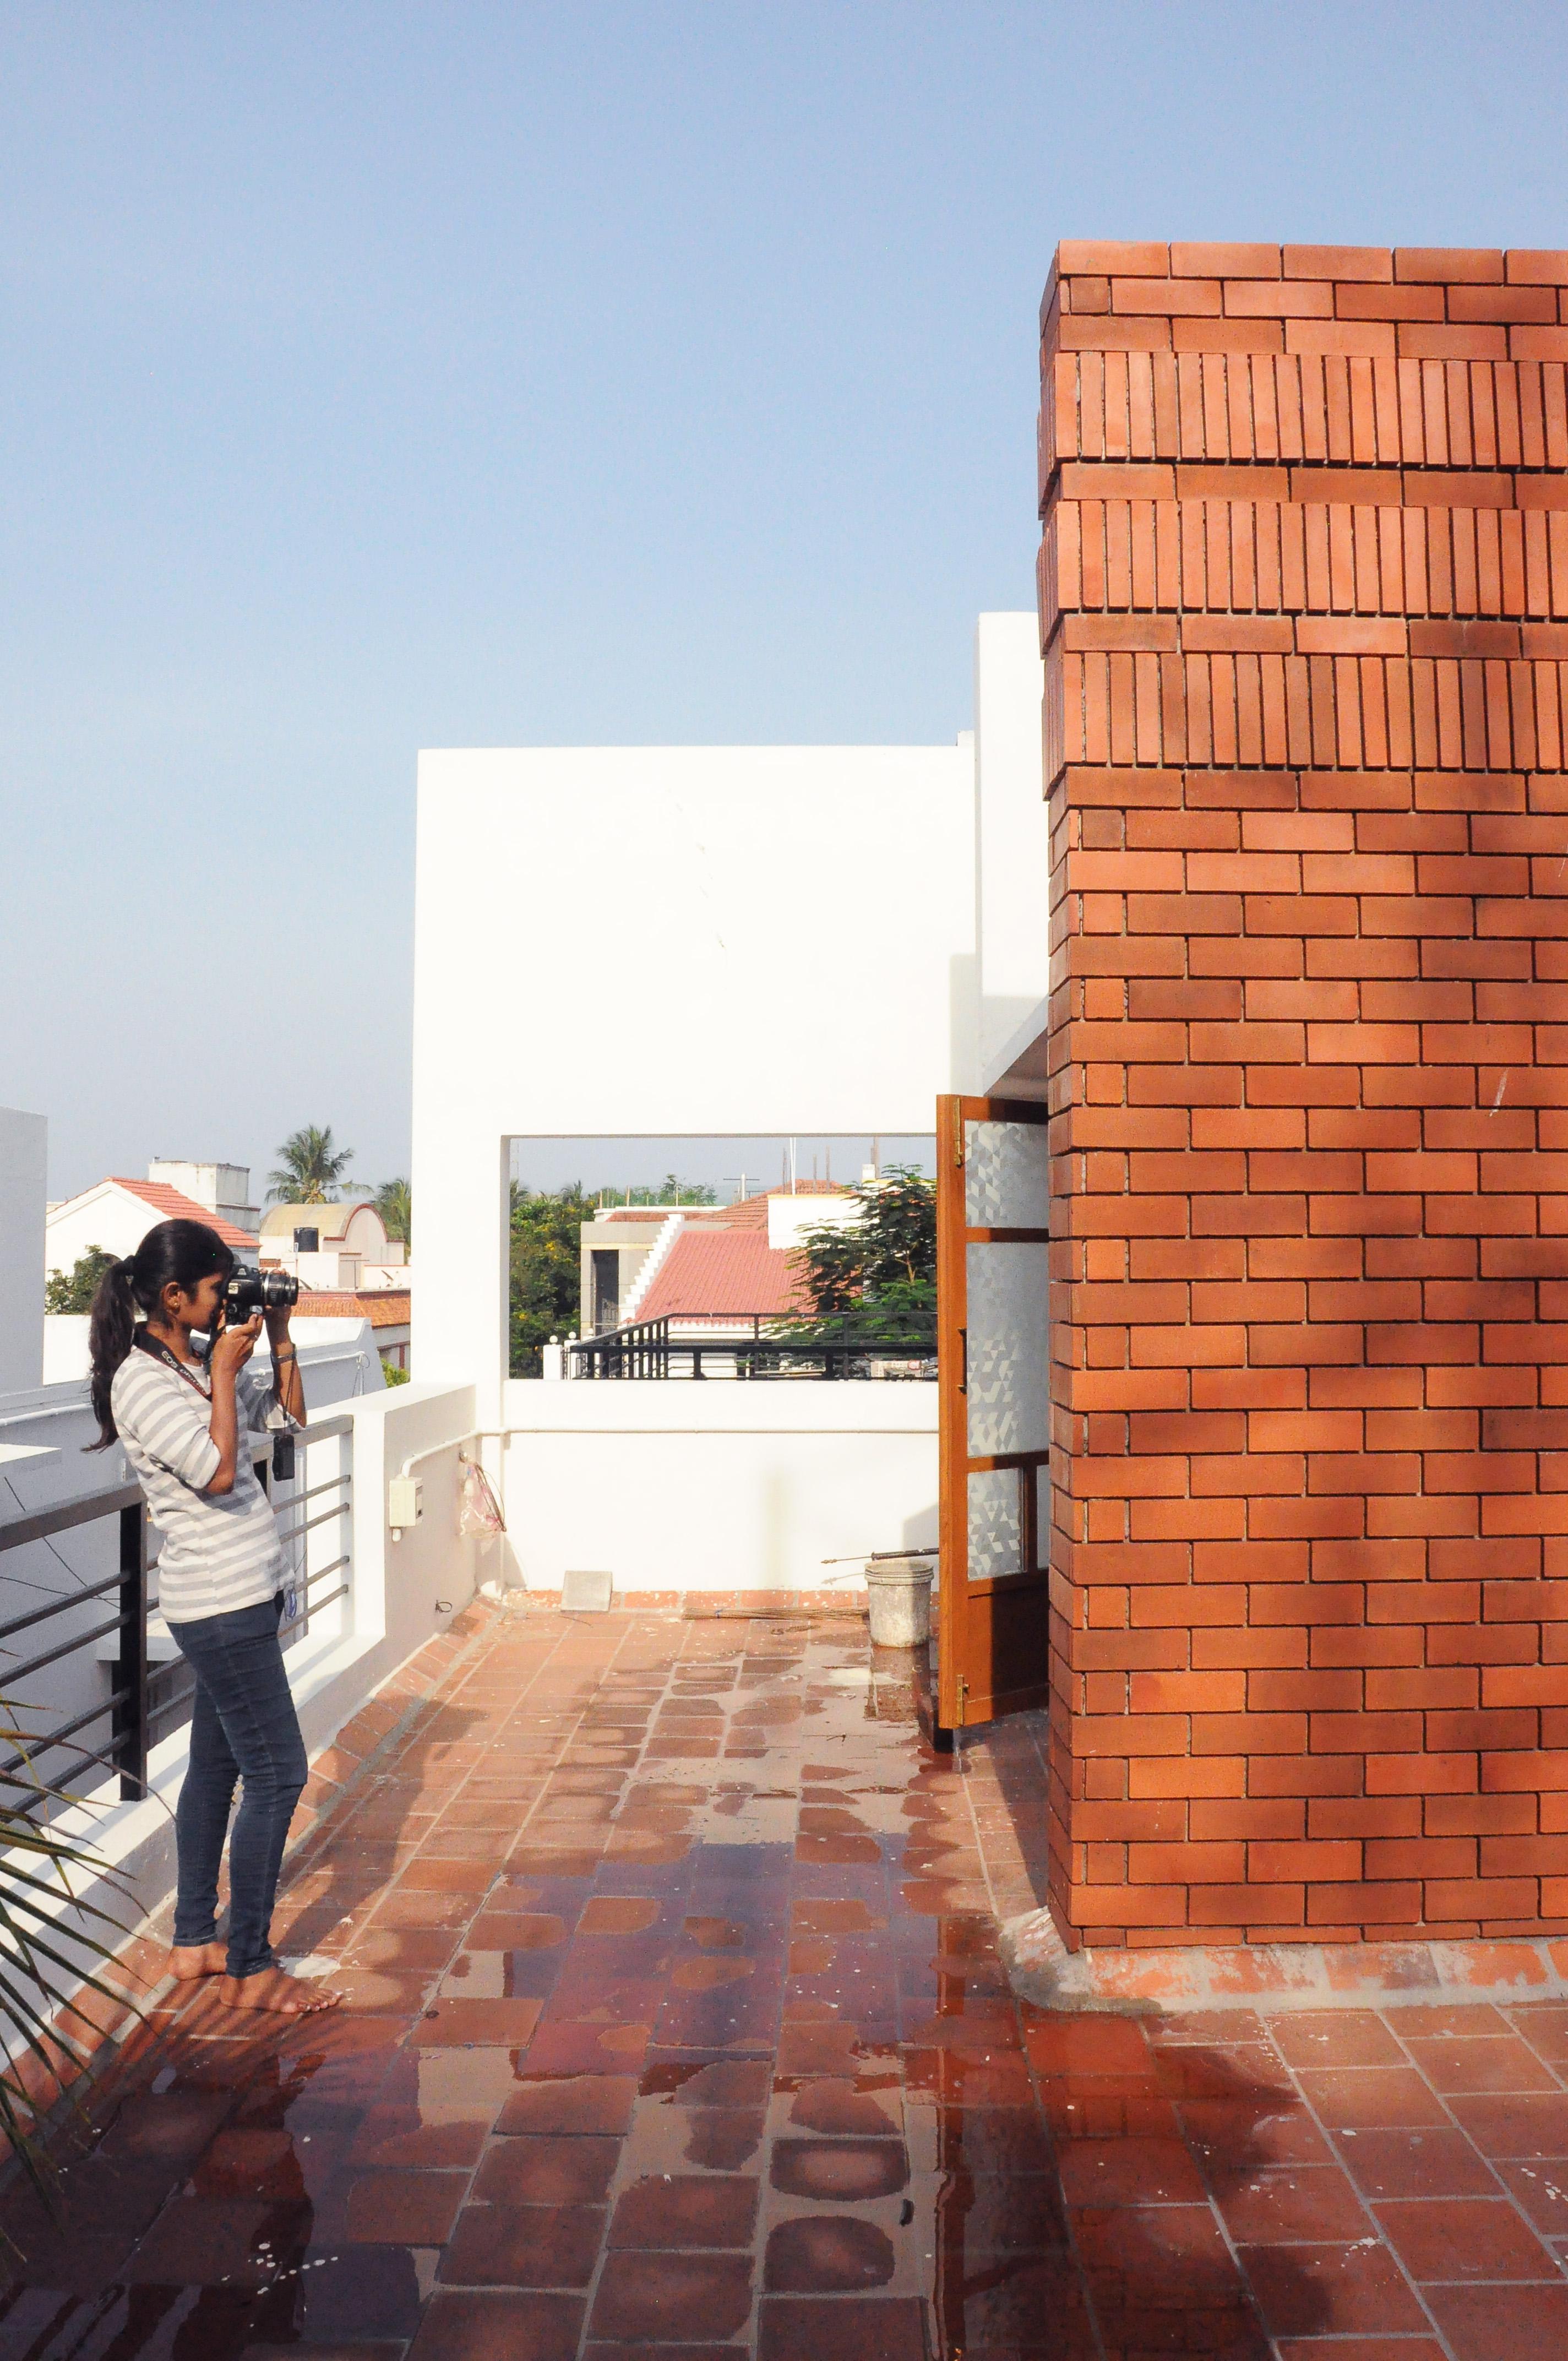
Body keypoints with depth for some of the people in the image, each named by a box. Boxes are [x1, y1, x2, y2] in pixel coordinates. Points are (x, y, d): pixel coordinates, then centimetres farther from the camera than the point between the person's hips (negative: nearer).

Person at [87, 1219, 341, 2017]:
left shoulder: (204, 1360, 8)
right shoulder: (140, 1381, -17)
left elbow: (288, 1416, 16)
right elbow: (219, 1471, -25)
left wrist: (279, 1338, 4)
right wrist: (224, 1372, -18)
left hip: (239, 1592, 9)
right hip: (220, 1600, -9)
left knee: (217, 1763, 16)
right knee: (276, 1772, -5)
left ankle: (194, 1943, 29)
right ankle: (248, 1970, 6)